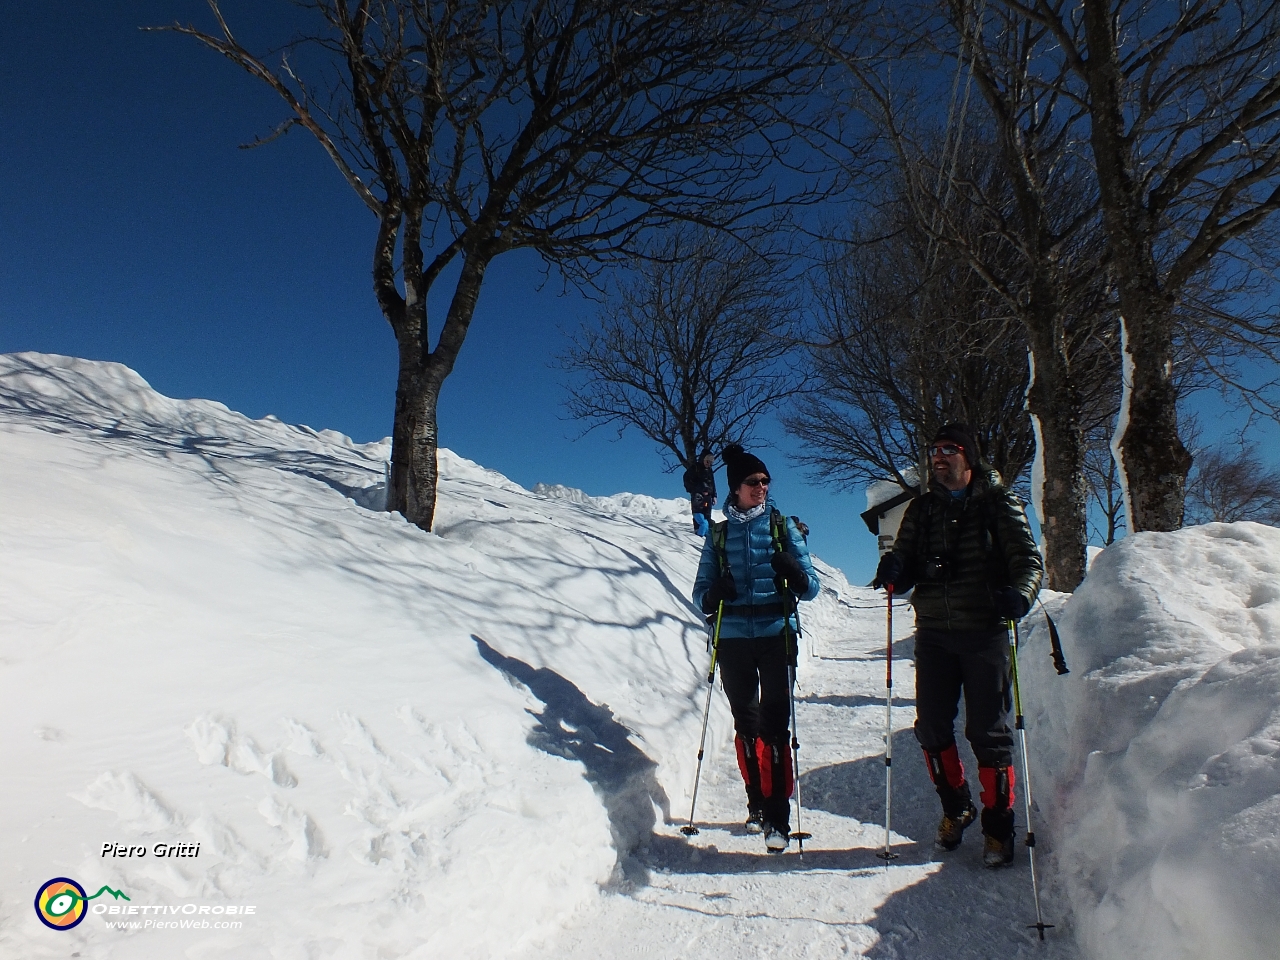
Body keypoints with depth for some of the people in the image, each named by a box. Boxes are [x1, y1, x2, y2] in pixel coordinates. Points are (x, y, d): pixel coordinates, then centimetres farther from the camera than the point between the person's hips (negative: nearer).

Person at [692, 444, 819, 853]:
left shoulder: (783, 527, 6)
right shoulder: (718, 534, 10)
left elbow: (811, 588, 5)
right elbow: (701, 591, 10)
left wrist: (796, 573, -18)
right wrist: (714, 594, -14)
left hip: (776, 636, -2)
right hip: (733, 639, 2)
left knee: (774, 723, -4)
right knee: (746, 724, 9)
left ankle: (777, 817, 3)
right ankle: (757, 803, 25)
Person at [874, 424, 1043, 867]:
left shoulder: (999, 503, 3)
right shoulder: (921, 509, 12)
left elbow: (1028, 559, -3)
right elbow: (905, 565, 8)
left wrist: (1020, 594, -24)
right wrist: (893, 570, -16)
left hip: (984, 632, -3)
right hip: (933, 633, 3)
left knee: (987, 731, 1)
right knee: (932, 727, 6)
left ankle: (998, 825, 18)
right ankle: (955, 807, 29)